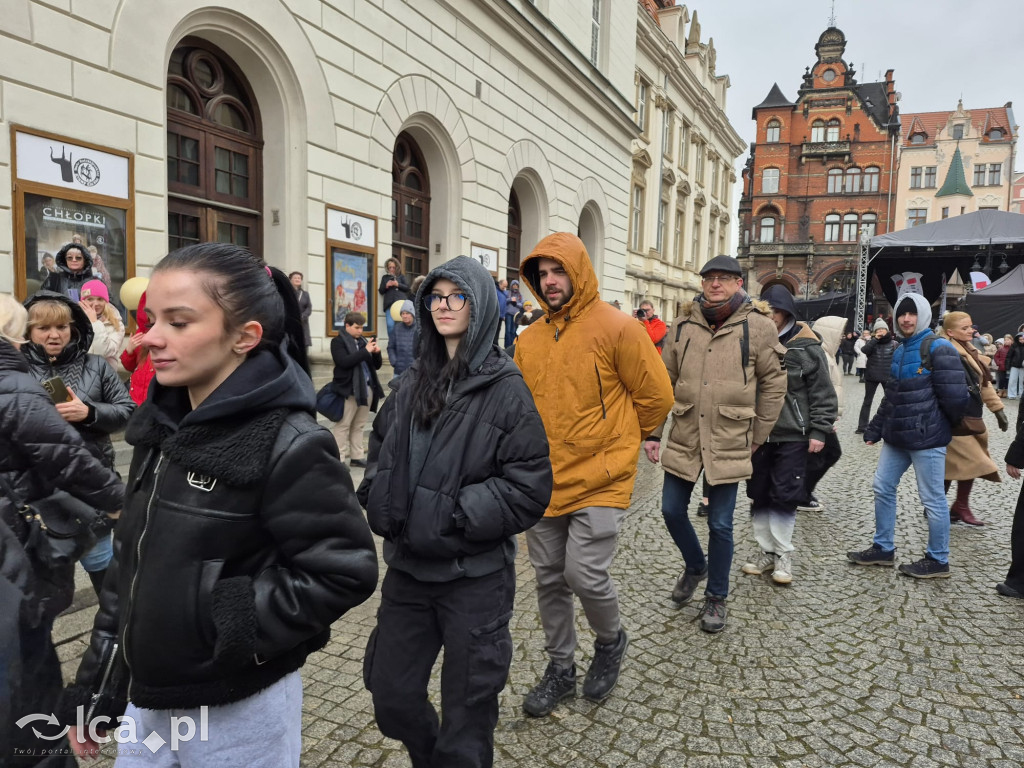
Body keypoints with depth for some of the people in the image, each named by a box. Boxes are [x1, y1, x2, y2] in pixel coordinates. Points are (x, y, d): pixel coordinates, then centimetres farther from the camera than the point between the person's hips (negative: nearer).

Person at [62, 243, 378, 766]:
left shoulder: (289, 445, -23)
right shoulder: (161, 428, 0)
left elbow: (344, 573, -23)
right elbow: (131, 564, 7)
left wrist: (228, 619, -21)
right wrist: (93, 689, 11)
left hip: (237, 713, -6)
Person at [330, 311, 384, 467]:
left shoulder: (364, 340, 15)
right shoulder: (338, 341, -3)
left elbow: (377, 365, 16)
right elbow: (344, 362, -20)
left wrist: (376, 353, -5)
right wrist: (365, 351, -20)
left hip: (367, 387, 6)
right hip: (349, 389, -6)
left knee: (359, 425, 12)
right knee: (343, 425, 0)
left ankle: (357, 456, 19)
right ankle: (339, 459, 5)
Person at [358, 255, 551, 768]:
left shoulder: (505, 389, -12)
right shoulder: (412, 383, 5)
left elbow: (529, 487, -15)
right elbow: (380, 451, 16)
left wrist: (451, 517, -18)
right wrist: (380, 501, -2)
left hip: (475, 576, -5)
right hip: (408, 568, 5)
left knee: (466, 712, 11)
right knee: (392, 696, 18)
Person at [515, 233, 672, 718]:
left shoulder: (617, 328, -9)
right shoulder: (529, 340, 7)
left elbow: (656, 396, -4)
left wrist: (615, 441, 6)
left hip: (599, 481, -5)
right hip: (544, 482, 6)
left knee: (585, 575, -7)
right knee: (550, 579, 12)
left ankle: (610, 641, 27)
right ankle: (561, 668, 33)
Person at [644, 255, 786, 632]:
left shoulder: (759, 326, -5)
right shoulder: (683, 323, 3)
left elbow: (774, 384, 1)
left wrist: (757, 436, 2)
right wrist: (653, 432, 4)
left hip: (729, 443, -3)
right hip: (683, 437, 3)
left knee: (720, 524, 6)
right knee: (672, 511, 10)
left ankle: (716, 597, 27)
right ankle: (695, 566, 40)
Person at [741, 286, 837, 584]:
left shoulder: (807, 347, -5)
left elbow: (823, 394, -3)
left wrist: (819, 432, -8)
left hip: (792, 436, -3)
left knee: (784, 495, 1)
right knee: (759, 494, 10)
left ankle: (783, 554, 17)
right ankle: (766, 550, 24)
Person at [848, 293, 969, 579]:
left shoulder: (938, 348, -12)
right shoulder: (899, 351, 13)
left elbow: (955, 396, -17)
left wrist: (942, 425, 0)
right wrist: (874, 429, 16)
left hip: (927, 438, -8)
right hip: (897, 437, 8)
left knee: (932, 499, 2)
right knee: (883, 488, 13)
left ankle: (938, 560, 16)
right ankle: (883, 548, 26)